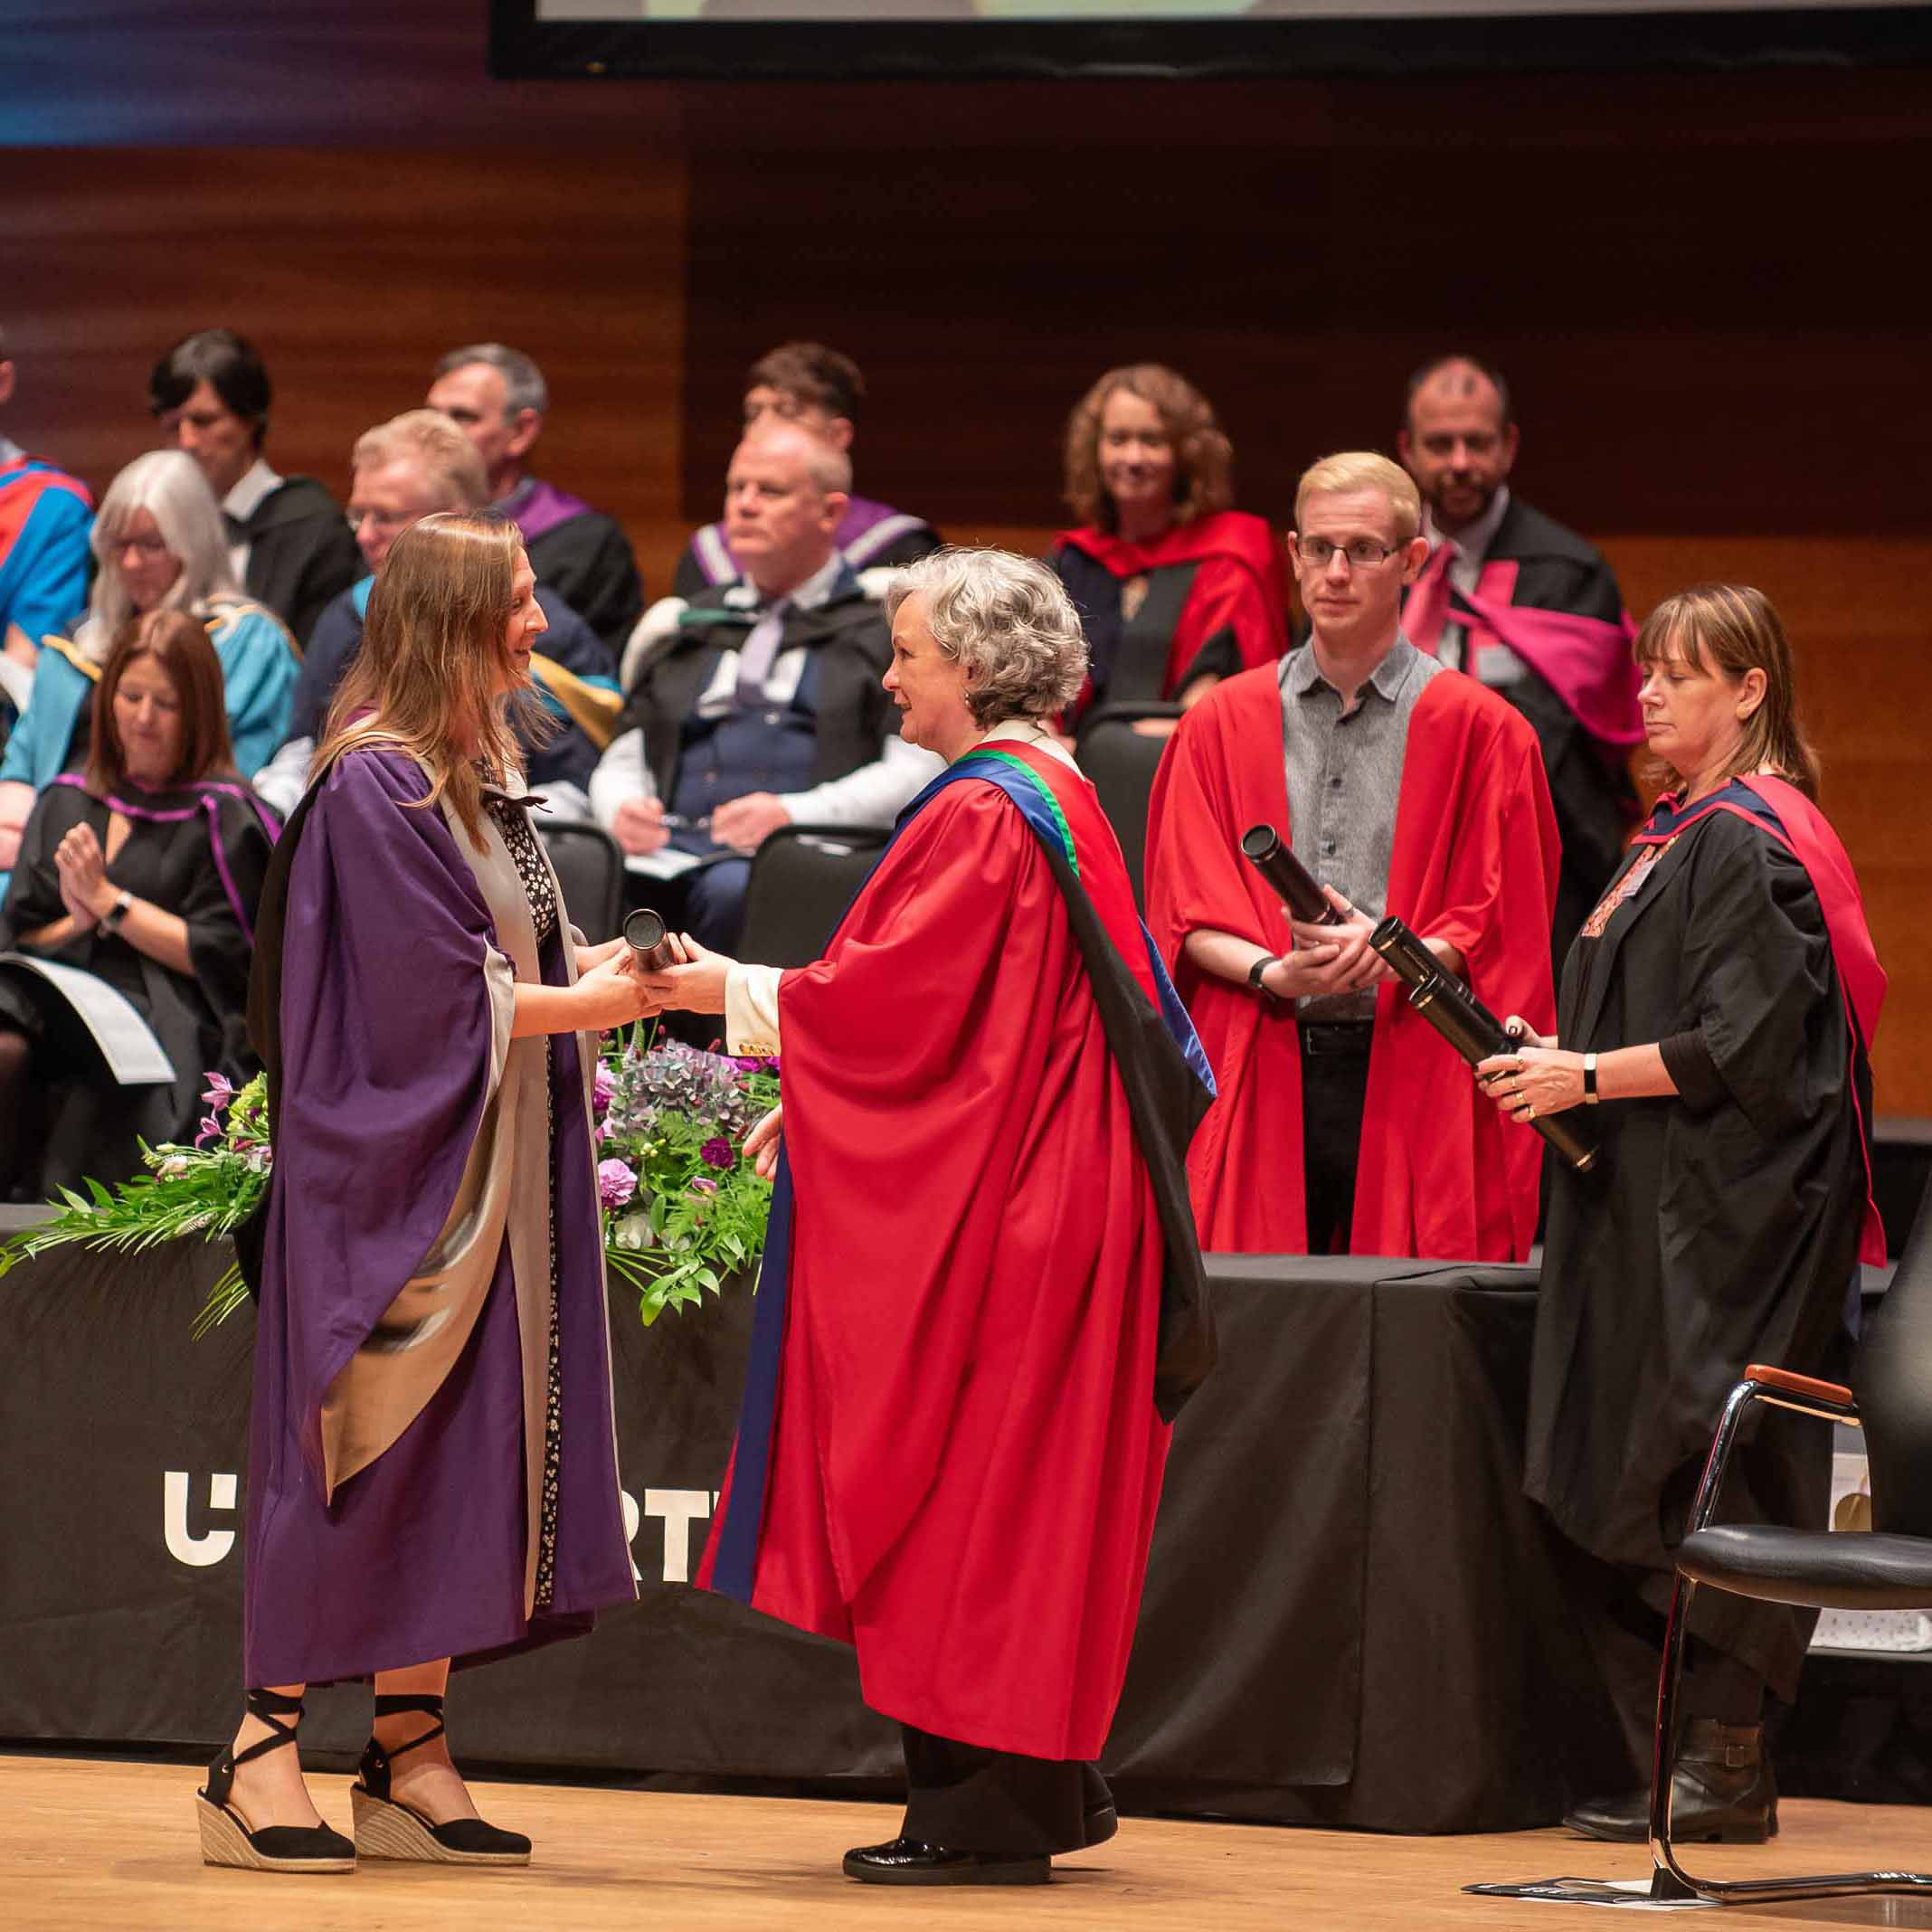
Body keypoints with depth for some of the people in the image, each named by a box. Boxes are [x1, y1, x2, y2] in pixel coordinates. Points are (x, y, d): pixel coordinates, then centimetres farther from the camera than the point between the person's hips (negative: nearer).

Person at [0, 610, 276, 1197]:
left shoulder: (222, 817, 5)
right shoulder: (65, 803, 21)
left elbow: (223, 957, -3)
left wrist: (108, 901, -4)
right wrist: (78, 921, -5)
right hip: (60, 1001, 4)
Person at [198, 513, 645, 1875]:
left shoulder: (482, 772, 13)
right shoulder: (377, 782, -14)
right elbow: (425, 988, -17)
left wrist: (599, 962, 0)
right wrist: (578, 1004, -10)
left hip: (493, 1166, 9)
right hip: (394, 1164, -9)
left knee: (467, 1447, 7)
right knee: (367, 1450, -7)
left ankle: (411, 1760, 11)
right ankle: (263, 1751, 0)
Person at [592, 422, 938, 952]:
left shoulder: (884, 625, 13)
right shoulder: (685, 626, 30)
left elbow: (916, 769, 0)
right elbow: (622, 762, 27)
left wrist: (793, 814, -14)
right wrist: (622, 812, 2)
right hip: (668, 856, 4)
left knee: (736, 889, -41)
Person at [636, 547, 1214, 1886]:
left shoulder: (983, 817, -16)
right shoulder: (1054, 798, 15)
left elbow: (898, 999, -19)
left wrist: (736, 995, -7)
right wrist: (812, 1102, 21)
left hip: (985, 1209, -10)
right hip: (1047, 1190, 10)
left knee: (968, 1496, -5)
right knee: (1022, 1503, 13)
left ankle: (988, 1808, -3)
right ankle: (1048, 1788, 17)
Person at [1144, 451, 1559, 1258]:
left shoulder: (1477, 729, 5)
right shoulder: (1222, 725, 12)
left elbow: (1500, 925, 2)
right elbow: (1187, 916, 8)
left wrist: (1395, 955, -16)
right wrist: (1271, 972, -12)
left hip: (1410, 1065, -2)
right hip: (1258, 1070, 2)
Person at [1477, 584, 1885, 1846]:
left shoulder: (1750, 845, -14)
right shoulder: (1684, 834, 17)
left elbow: (1744, 1044, -20)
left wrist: (1590, 1077, -17)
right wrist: (1558, 1055, 9)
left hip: (1726, 1218, -10)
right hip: (1650, 1215, 10)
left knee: (1706, 1487, -7)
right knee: (1629, 1503, 8)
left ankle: (1728, 1766, -4)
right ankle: (1672, 1755, 11)